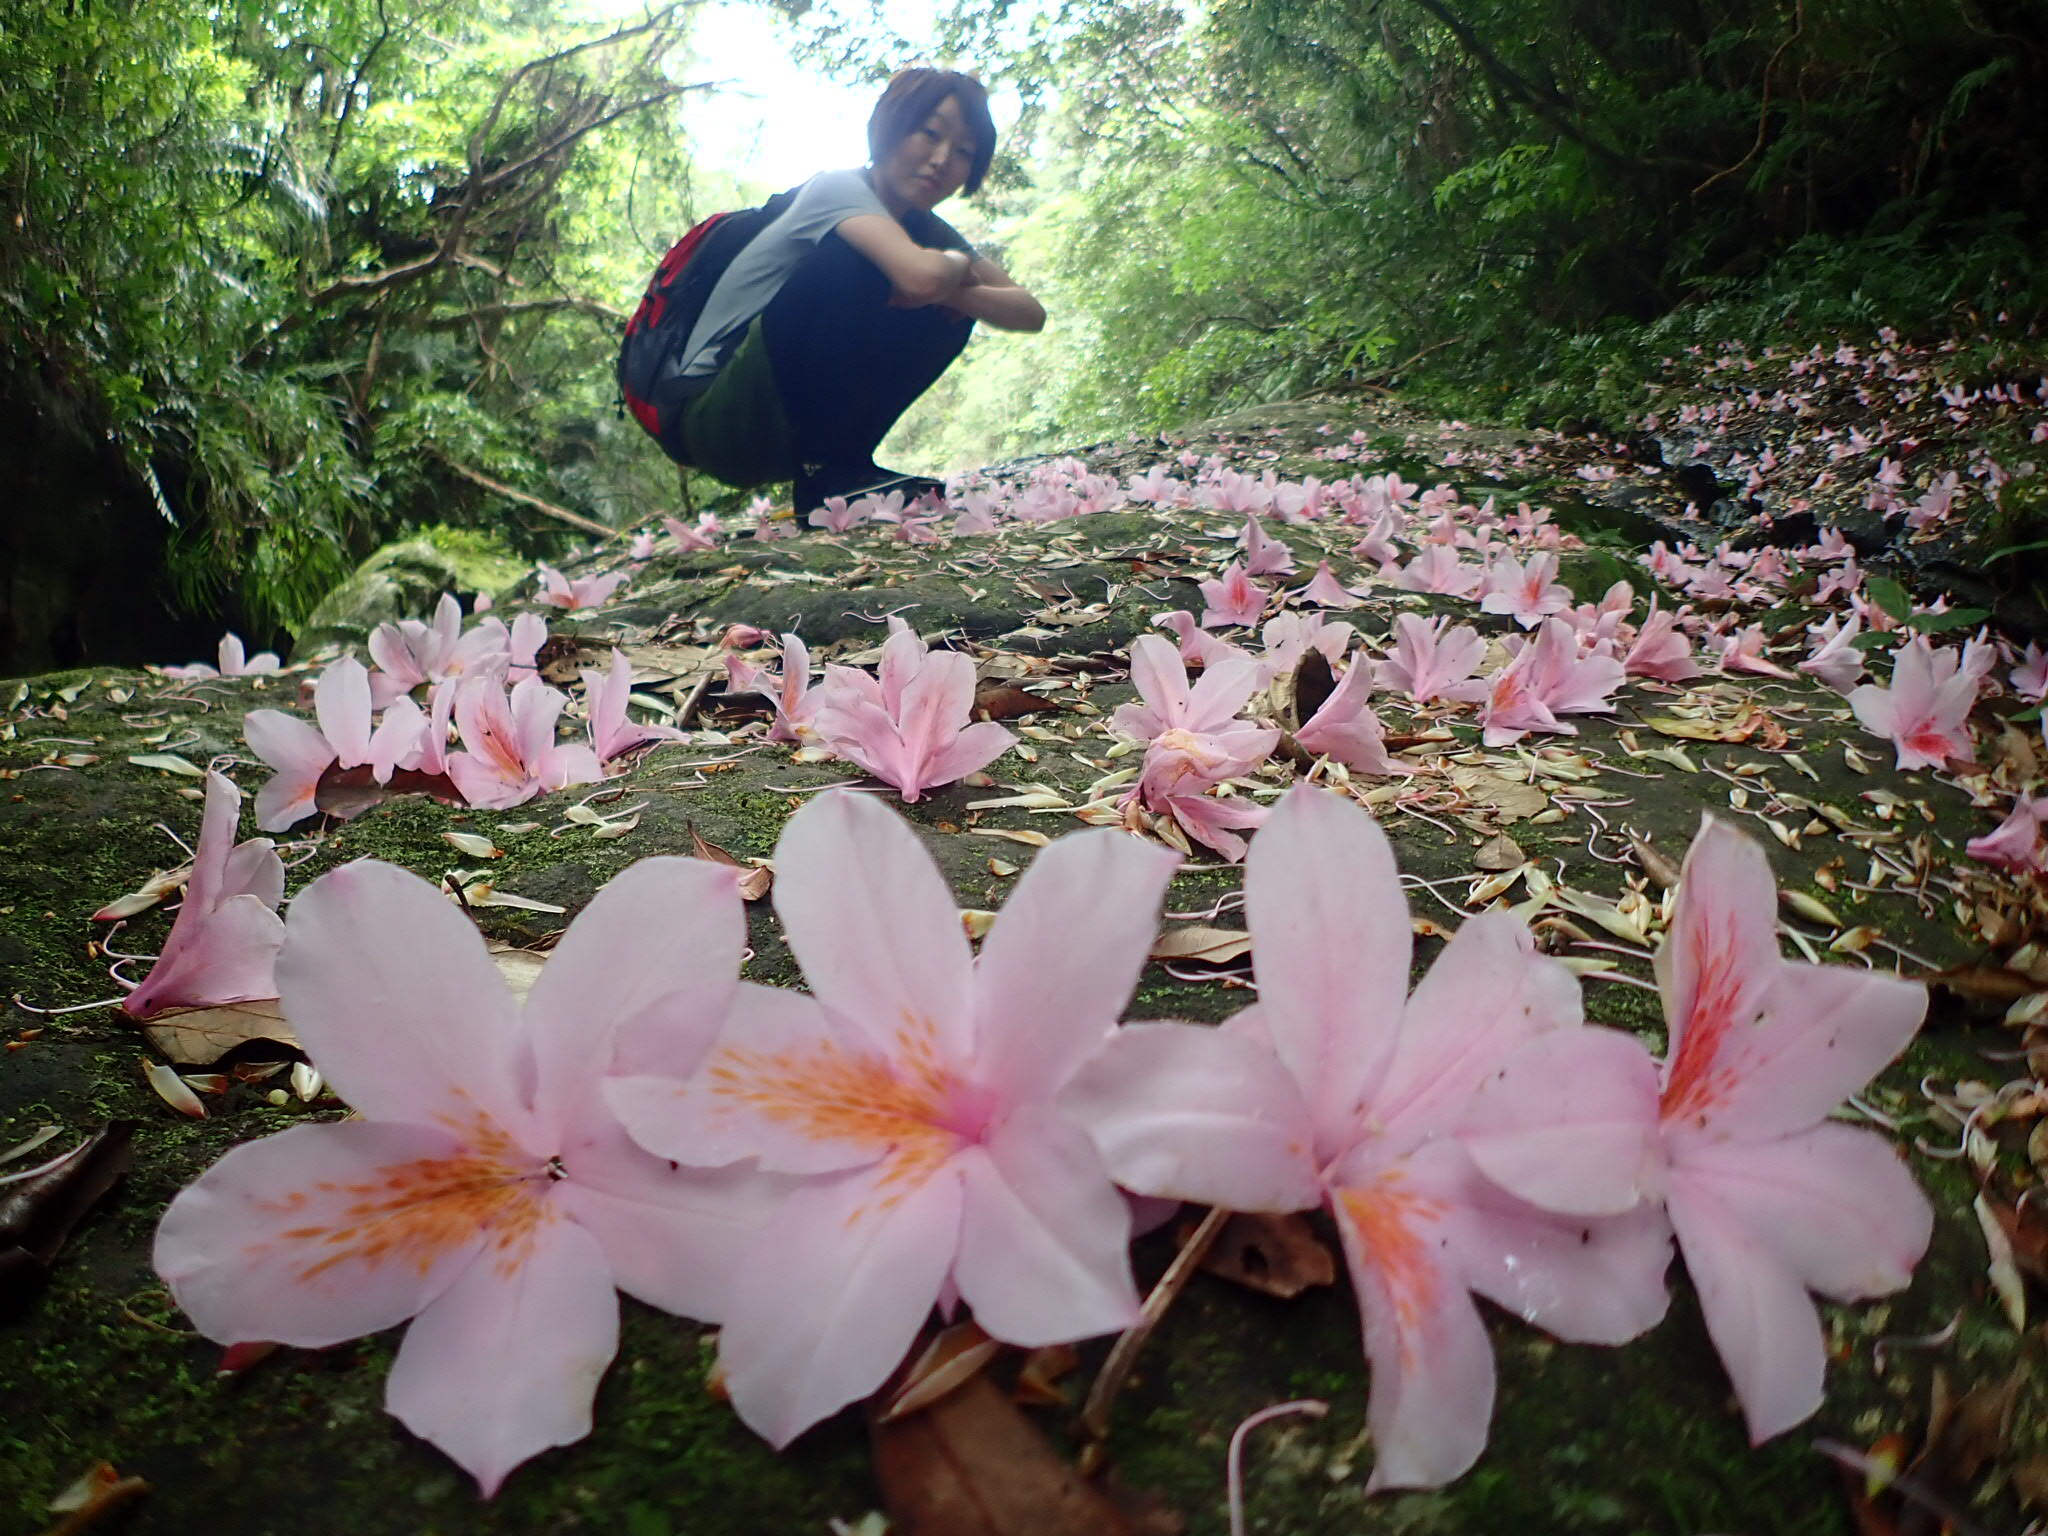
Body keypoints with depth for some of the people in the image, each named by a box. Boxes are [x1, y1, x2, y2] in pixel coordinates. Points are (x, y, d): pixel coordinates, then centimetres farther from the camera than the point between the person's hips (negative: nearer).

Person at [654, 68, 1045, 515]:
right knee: (858, 263, -25)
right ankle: (829, 470, -21)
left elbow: (1032, 313, 1)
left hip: (795, 423, 7)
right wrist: (958, 264, -11)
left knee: (949, 308, -2)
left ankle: (844, 457, -4)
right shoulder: (838, 189, -15)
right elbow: (921, 276, -35)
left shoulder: (925, 229, 8)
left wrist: (952, 288, -17)